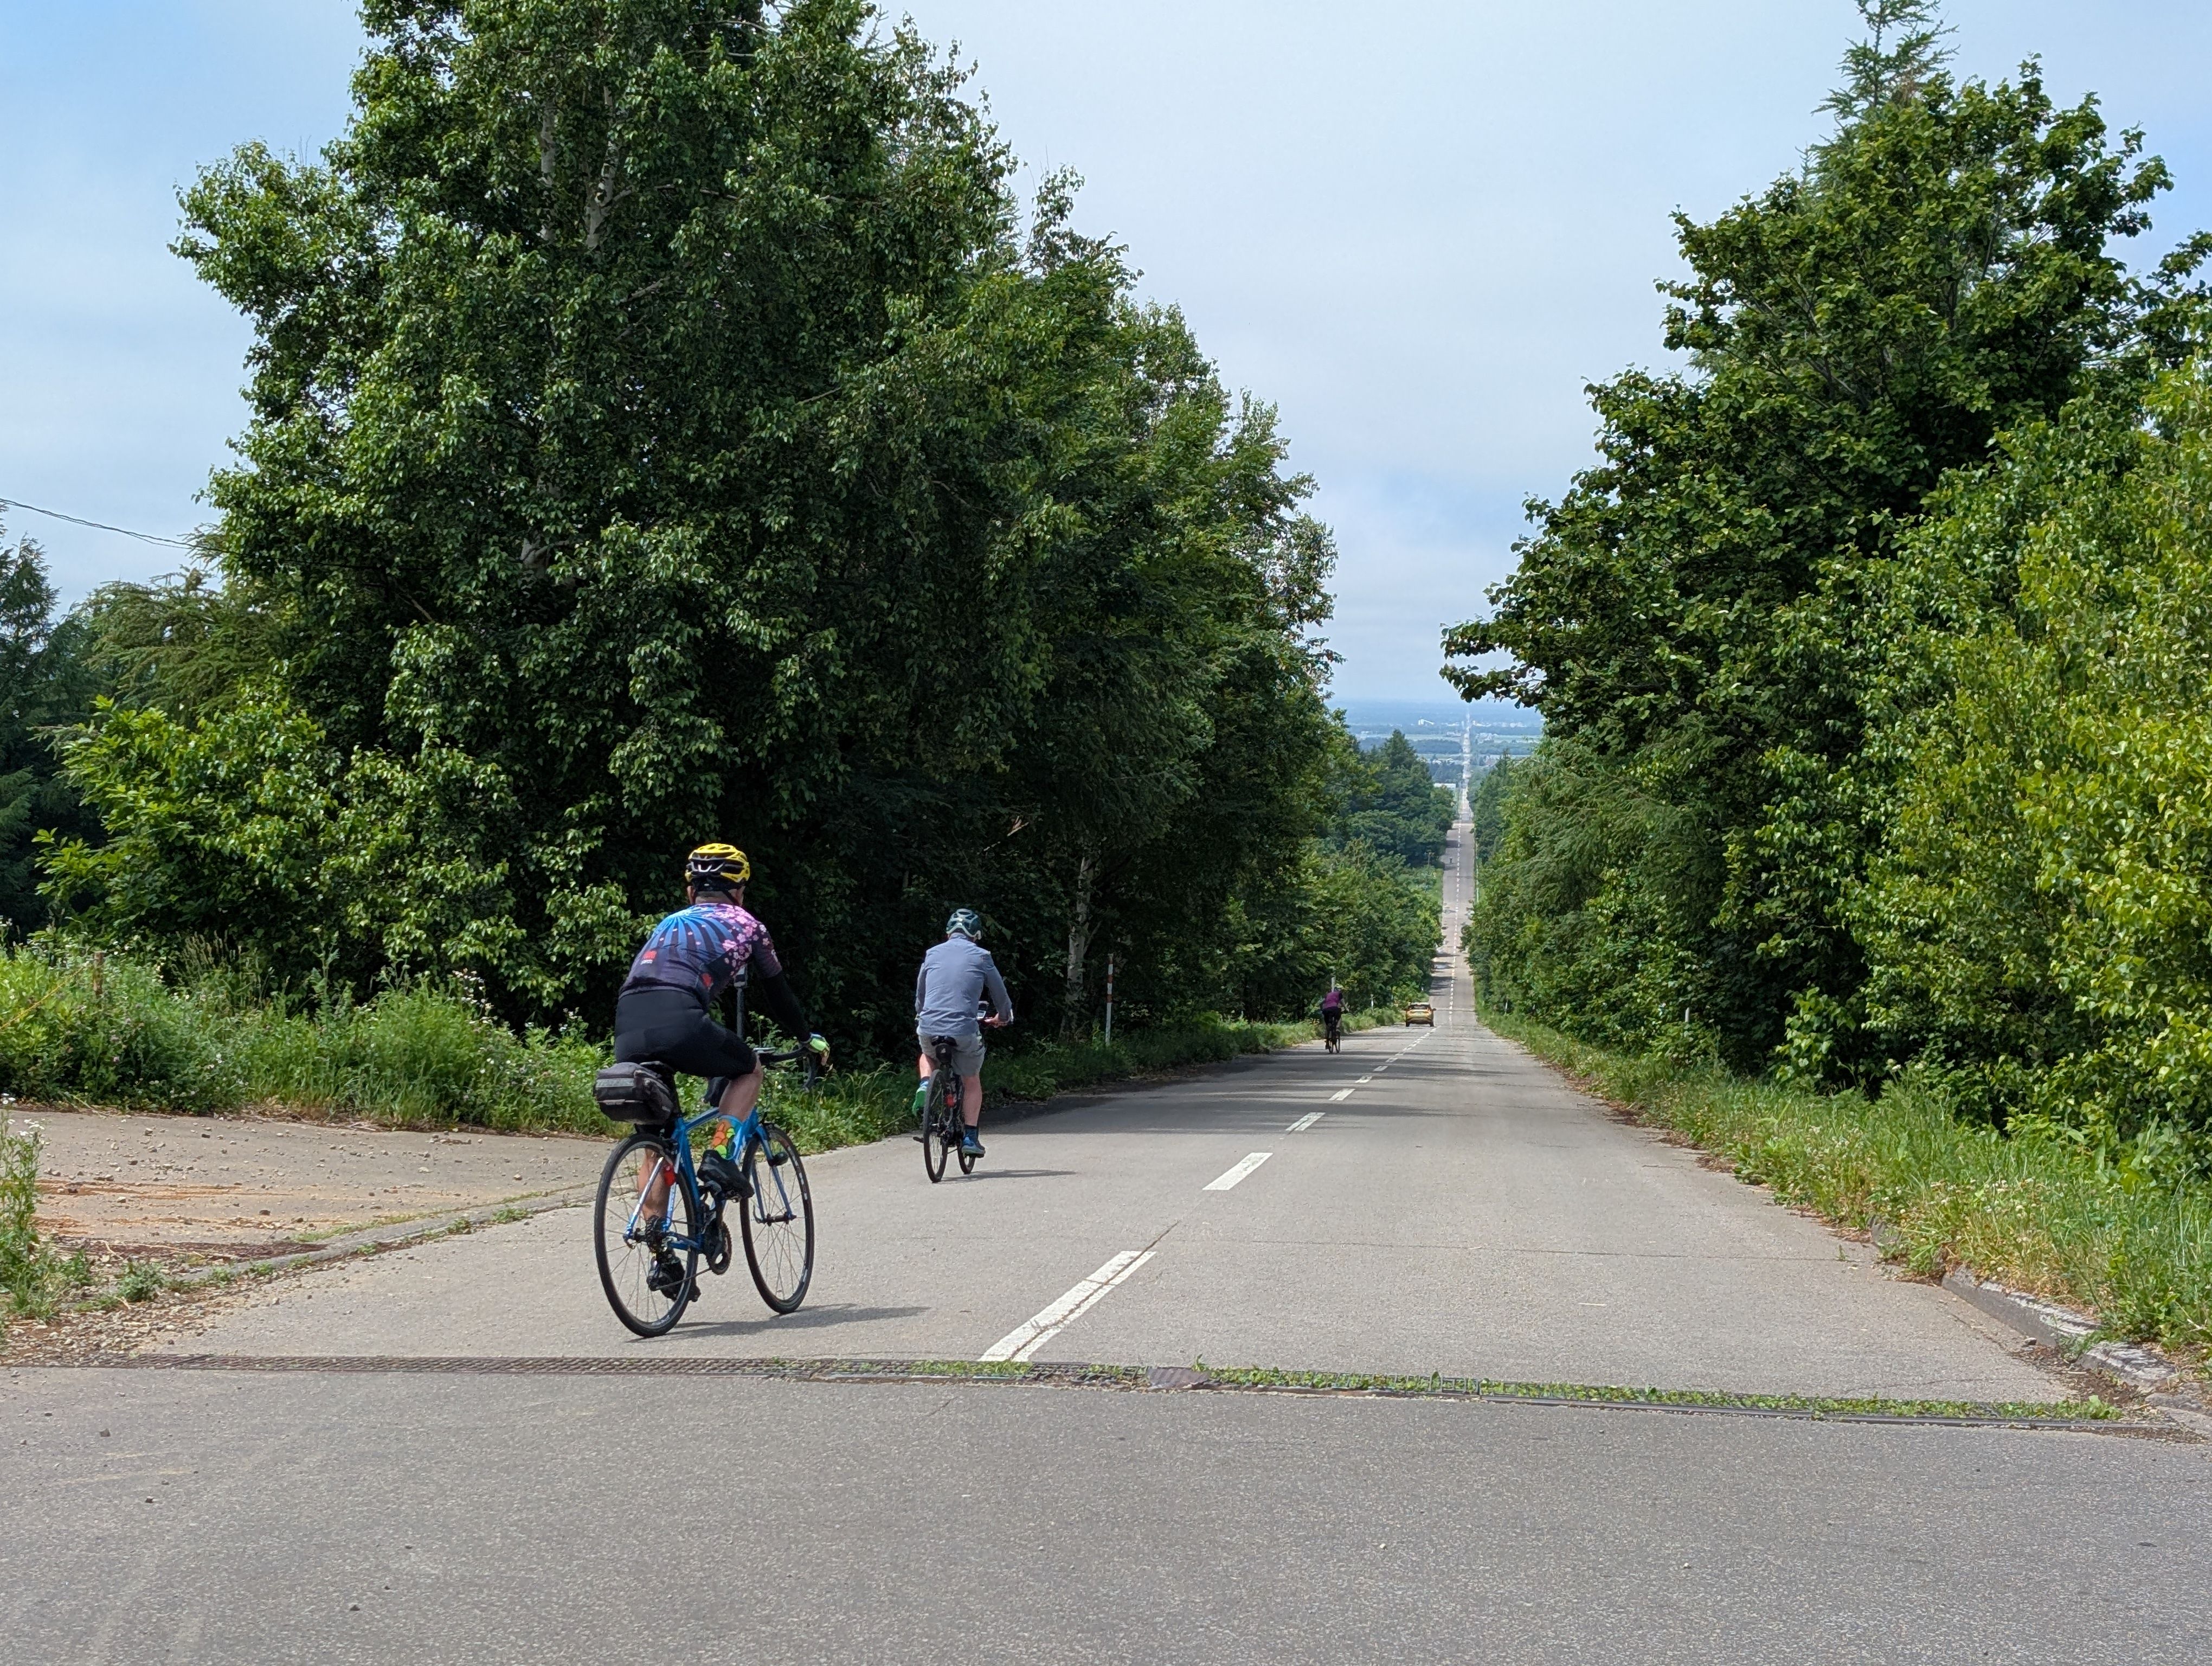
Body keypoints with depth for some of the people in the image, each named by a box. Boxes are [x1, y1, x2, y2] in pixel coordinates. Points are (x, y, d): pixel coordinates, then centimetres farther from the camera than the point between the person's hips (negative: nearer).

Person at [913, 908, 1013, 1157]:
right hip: (964, 1031, -2)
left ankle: (925, 1084, 8)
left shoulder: (932, 954, 14)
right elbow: (1000, 992, 16)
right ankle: (970, 1136, 14)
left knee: (928, 1055, 36)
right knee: (972, 1081, 20)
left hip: (929, 1030, 2)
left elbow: (919, 994, 25)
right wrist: (1003, 1017, 36)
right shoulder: (981, 957, 6)